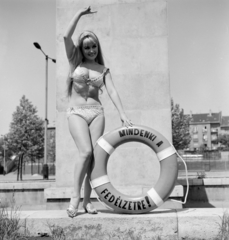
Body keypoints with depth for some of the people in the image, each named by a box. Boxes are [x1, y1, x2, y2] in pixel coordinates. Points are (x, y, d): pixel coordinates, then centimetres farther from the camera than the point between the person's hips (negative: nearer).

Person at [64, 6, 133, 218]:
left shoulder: (103, 69, 12)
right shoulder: (75, 62, 9)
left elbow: (112, 91, -1)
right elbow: (66, 37, -4)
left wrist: (122, 114, -14)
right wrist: (79, 14, 0)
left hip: (96, 112, 2)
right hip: (76, 113, -2)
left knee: (95, 155, -4)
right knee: (85, 152, -20)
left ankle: (87, 200, 5)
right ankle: (75, 197, -11)